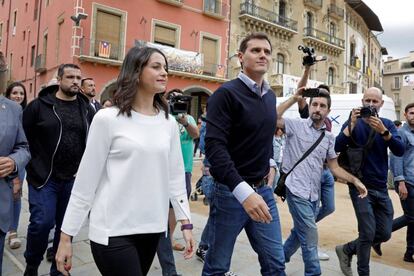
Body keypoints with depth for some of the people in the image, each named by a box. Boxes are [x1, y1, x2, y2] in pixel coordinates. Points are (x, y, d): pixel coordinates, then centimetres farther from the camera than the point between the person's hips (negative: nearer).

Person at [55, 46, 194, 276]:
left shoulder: (169, 123, 5)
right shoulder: (108, 119, -8)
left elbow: (176, 177, 8)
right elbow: (85, 181, -5)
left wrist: (185, 222, 6)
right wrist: (66, 235, -3)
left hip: (153, 229, 5)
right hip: (113, 231, -4)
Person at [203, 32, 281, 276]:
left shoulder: (270, 96, 10)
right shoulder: (226, 94, -12)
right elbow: (214, 147, -22)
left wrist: (271, 163, 10)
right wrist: (243, 191, -30)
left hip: (264, 190, 6)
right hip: (231, 192, -6)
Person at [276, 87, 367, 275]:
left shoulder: (329, 137, 10)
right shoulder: (296, 125, -6)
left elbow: (334, 167, 13)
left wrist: (355, 181, -1)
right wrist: (294, 99, -20)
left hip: (314, 194, 7)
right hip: (297, 190, -6)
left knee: (300, 232, 19)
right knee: (310, 236, -3)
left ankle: (280, 259, 41)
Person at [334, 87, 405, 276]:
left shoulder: (387, 124, 6)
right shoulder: (354, 123, -3)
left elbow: (400, 151, -9)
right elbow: (337, 148, -17)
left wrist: (383, 131, -23)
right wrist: (352, 124, -24)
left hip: (381, 188, 5)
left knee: (384, 234, 8)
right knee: (368, 234, -7)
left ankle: (346, 250, 29)